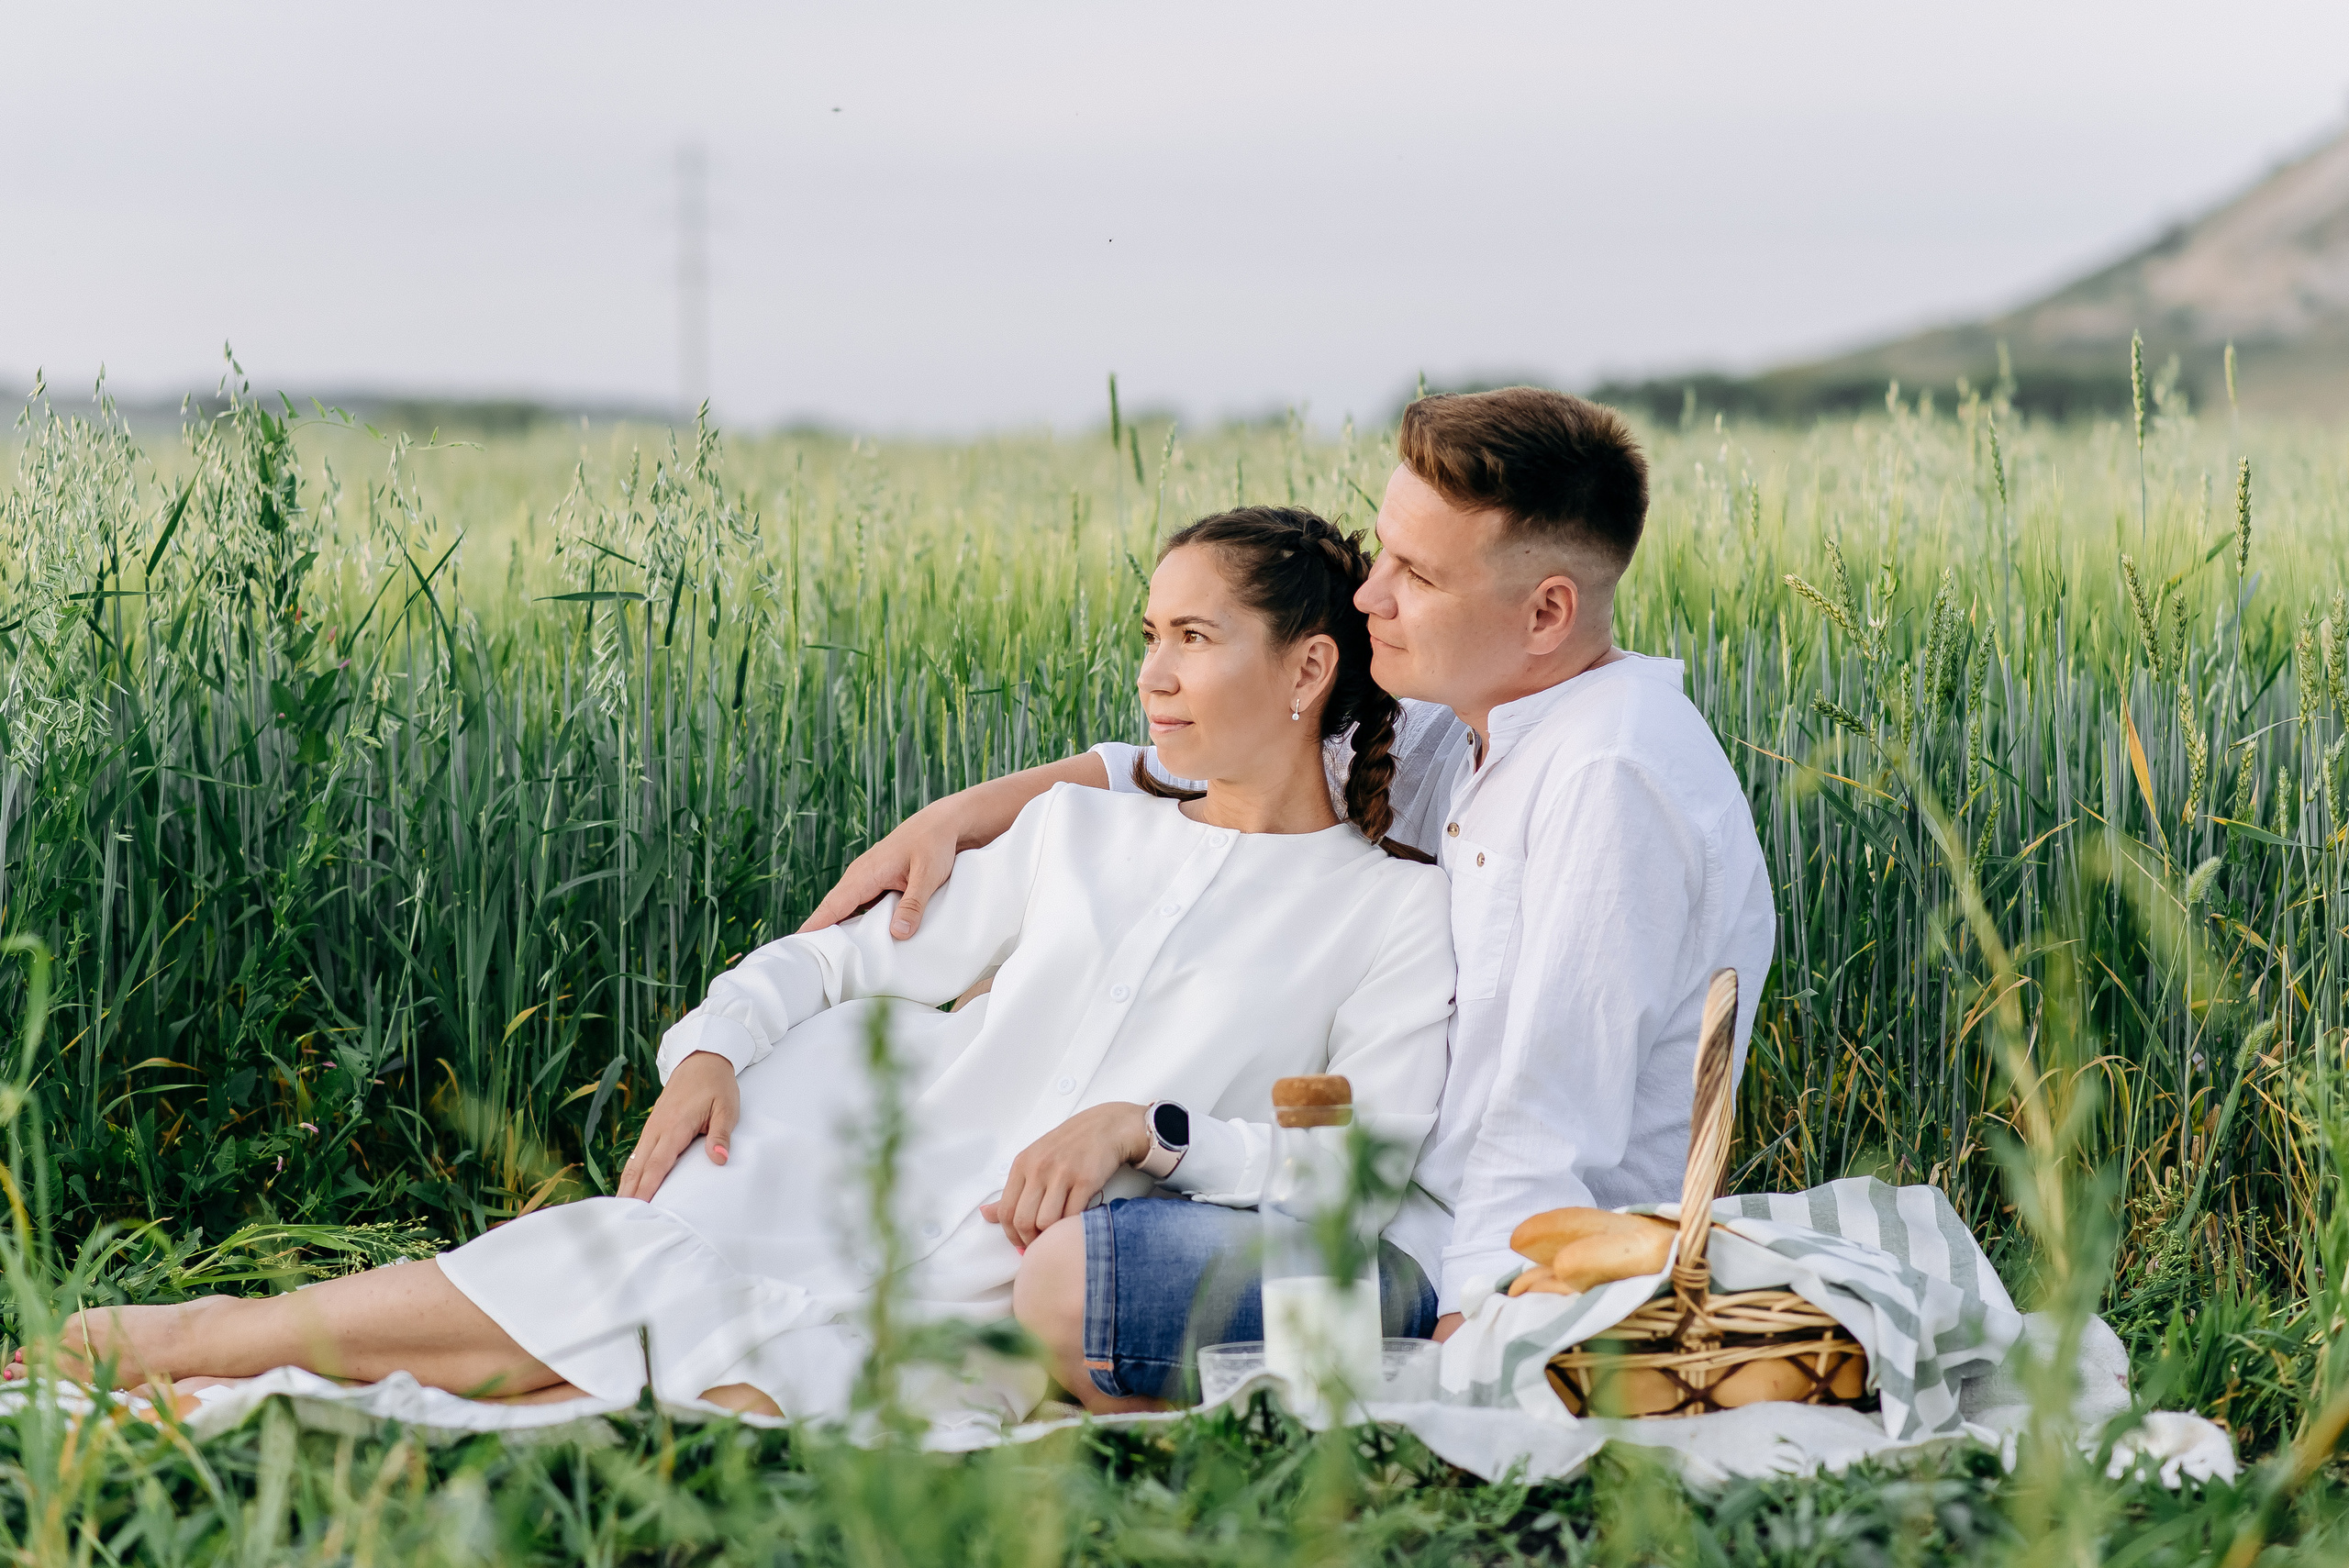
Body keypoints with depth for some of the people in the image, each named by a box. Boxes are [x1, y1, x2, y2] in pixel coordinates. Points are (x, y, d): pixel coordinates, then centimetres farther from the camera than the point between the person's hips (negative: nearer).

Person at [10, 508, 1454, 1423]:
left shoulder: (1397, 910, 5)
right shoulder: (1078, 833, 20)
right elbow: (846, 959, 20)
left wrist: (1147, 1124, -17)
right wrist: (713, 1045, 1)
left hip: (1030, 1284, -5)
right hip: (876, 1193, 5)